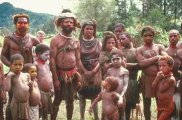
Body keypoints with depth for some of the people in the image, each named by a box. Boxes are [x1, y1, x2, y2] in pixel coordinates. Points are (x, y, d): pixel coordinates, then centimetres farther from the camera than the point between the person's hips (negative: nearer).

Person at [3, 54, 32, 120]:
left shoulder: (26, 75, 4)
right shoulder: (11, 76, -10)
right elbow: (6, 88, -24)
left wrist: (31, 86, -6)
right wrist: (8, 76, -23)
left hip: (26, 103, 4)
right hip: (16, 103, -4)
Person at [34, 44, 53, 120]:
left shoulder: (46, 64, 12)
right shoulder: (36, 64, -14)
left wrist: (52, 88, 15)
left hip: (48, 92, 8)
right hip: (41, 92, -8)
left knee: (46, 112, 19)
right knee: (39, 113, -1)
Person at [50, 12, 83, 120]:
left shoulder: (76, 41, 9)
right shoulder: (55, 40, -6)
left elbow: (78, 60, 11)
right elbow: (52, 60, -12)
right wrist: (55, 79, -17)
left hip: (73, 73, 4)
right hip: (60, 74, -4)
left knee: (71, 99, 13)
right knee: (58, 100, 3)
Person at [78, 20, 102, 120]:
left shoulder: (98, 43, 5)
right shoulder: (79, 42, 0)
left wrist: (94, 71, -11)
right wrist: (84, 71, -13)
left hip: (95, 72, 1)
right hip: (82, 72, -1)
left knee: (94, 95, 4)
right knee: (82, 95, 3)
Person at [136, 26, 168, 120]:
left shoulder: (160, 47, 7)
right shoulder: (139, 50, 4)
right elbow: (142, 63, -13)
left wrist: (149, 61, -15)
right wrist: (156, 58, -11)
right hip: (146, 79, 0)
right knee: (147, 103, 10)